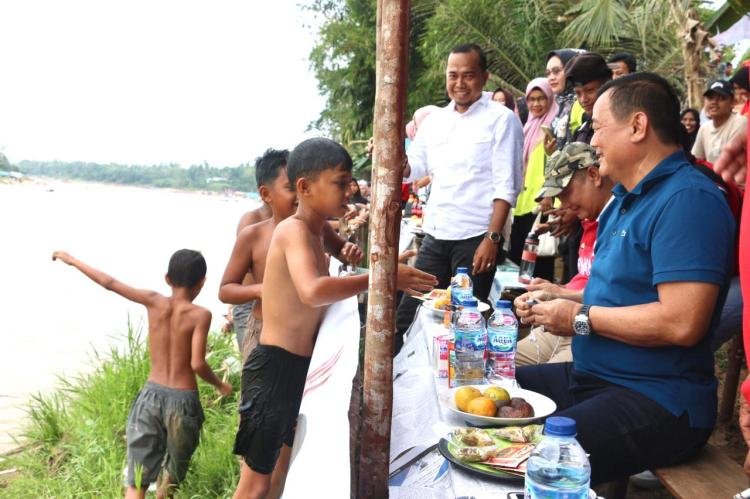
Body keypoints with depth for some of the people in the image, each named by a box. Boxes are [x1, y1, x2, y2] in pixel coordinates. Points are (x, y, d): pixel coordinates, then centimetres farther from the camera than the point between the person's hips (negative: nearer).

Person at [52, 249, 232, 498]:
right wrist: (220, 385, 3)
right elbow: (197, 364, -16)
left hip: (151, 396, 3)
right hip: (183, 401, -2)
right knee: (174, 471, 22)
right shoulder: (200, 315, -10)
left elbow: (109, 283, 7)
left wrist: (72, 260, 20)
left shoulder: (154, 301, -1)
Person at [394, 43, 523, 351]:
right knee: (408, 314, 9)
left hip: (476, 238, -5)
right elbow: (412, 168, 15)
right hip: (435, 235, 6)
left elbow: (507, 185, -9)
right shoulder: (434, 120, 13)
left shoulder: (501, 119, -4)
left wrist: (492, 238, -17)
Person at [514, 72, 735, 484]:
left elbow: (682, 323, -27)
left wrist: (581, 318, -16)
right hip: (590, 375, 10)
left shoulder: (687, 199, -18)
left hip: (656, 403, -10)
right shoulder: (625, 198, 16)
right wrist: (558, 297, 7)